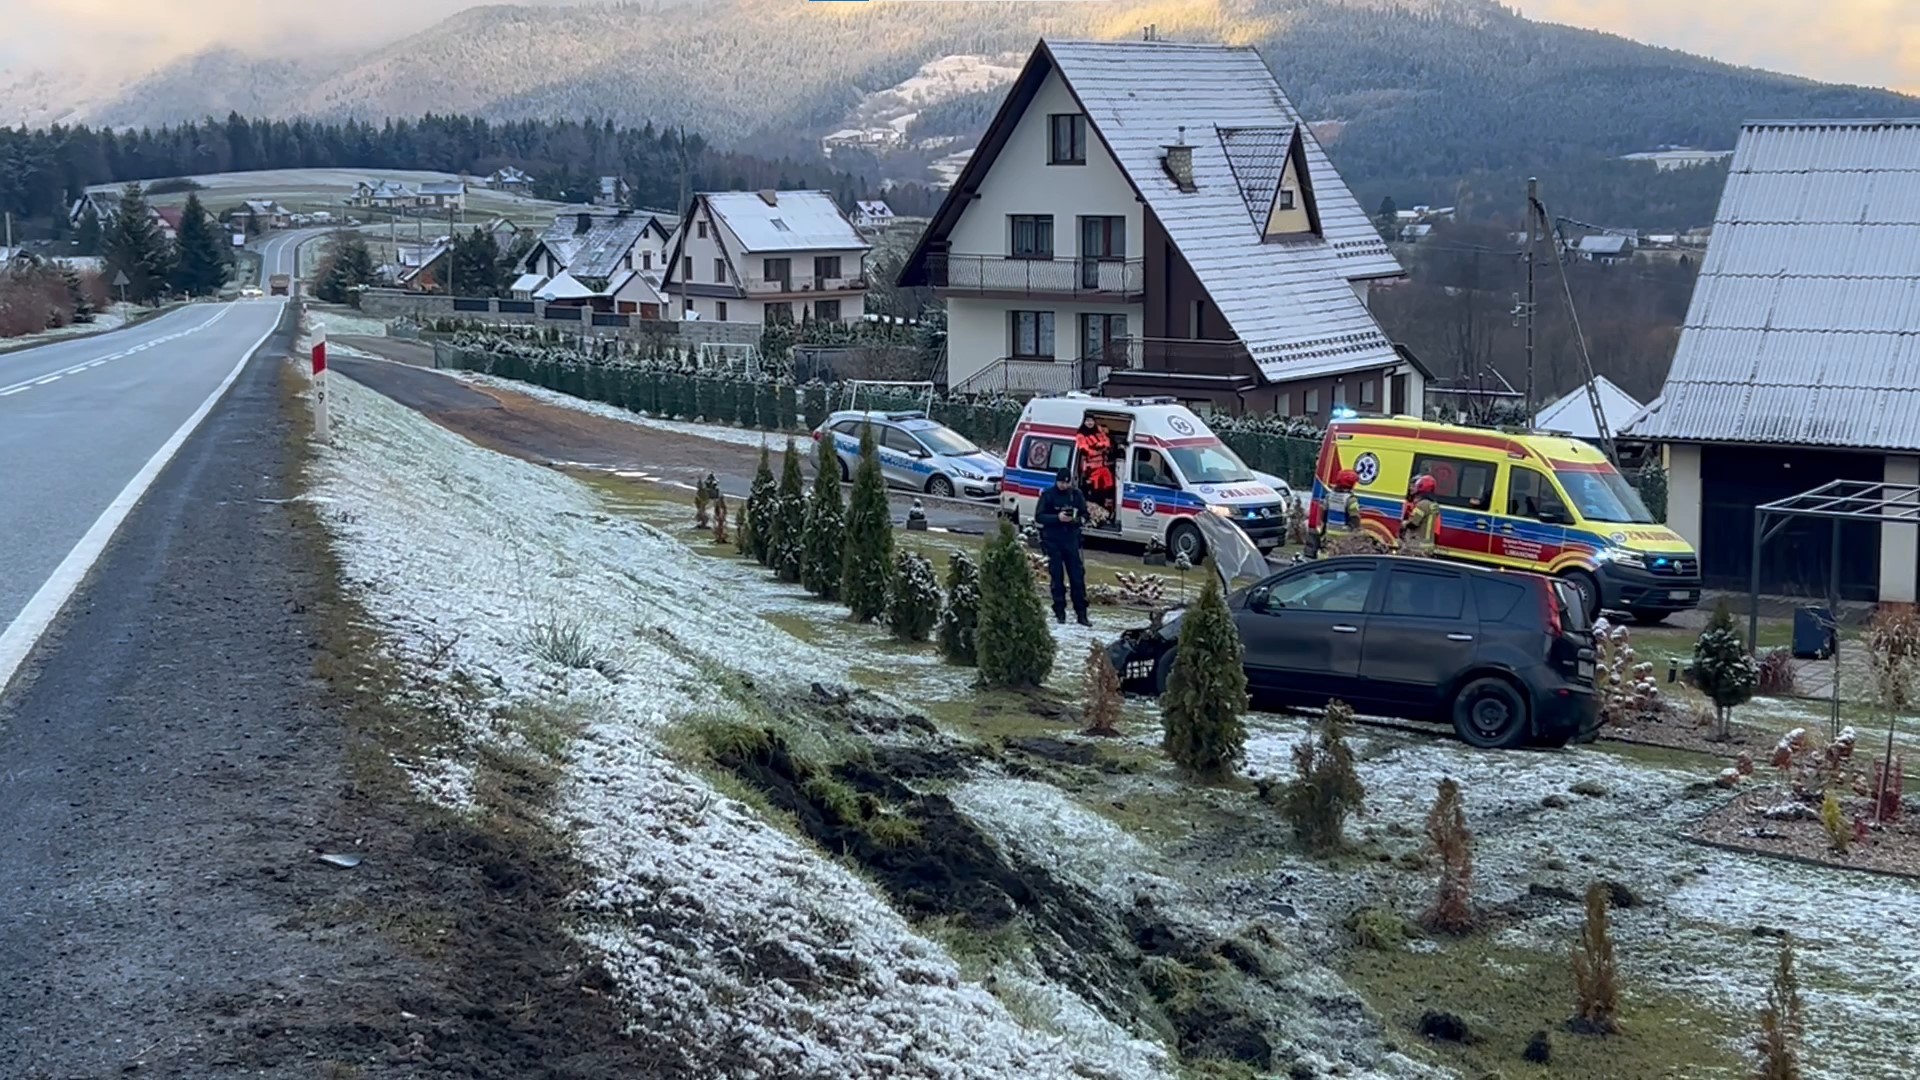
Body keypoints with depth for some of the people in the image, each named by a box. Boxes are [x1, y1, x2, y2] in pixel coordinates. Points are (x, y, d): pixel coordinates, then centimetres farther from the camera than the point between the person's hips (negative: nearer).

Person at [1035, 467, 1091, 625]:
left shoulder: (1076, 494, 4)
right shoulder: (1048, 495, -3)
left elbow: (1084, 515, 9)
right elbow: (1038, 516, -7)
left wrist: (1078, 519, -14)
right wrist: (1057, 518, -21)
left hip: (1071, 540, 2)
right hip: (1053, 541, -2)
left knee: (1077, 576, -1)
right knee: (1057, 577, 3)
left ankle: (1081, 613, 1)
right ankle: (1060, 612, 10)